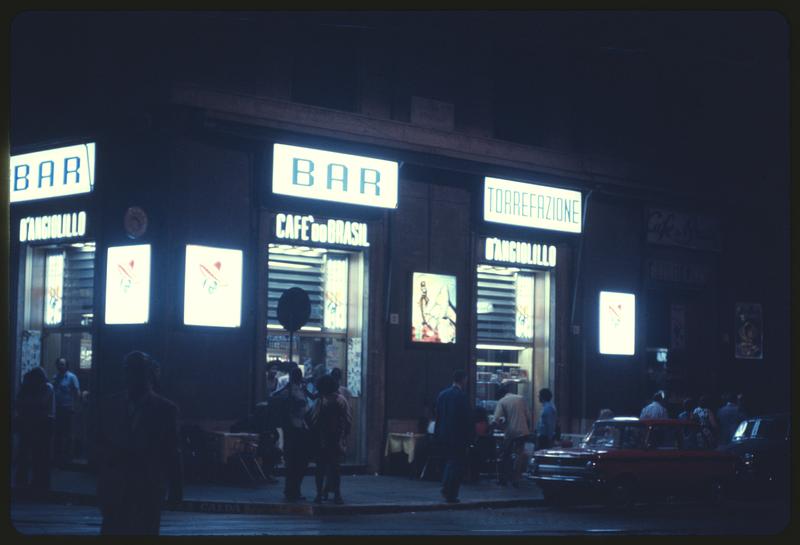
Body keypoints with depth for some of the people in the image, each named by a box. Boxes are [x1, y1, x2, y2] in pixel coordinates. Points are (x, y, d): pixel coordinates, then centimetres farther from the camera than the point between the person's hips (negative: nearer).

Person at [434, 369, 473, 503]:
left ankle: (446, 489, 13)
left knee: (449, 461, 19)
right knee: (457, 463, 2)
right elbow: (467, 418, -14)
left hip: (442, 434, 6)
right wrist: (469, 436, -7)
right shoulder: (461, 395, -14)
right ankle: (451, 495, 1)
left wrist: (437, 434, 15)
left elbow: (438, 415, 11)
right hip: (457, 436, -6)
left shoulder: (442, 394, 6)